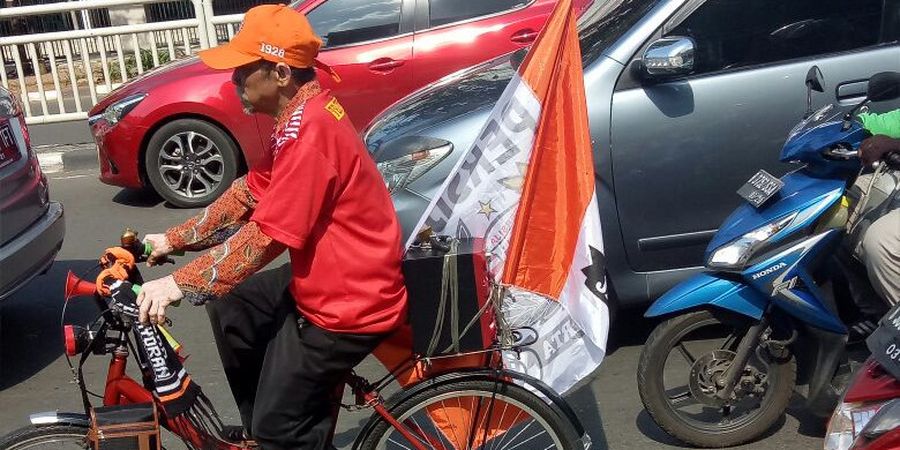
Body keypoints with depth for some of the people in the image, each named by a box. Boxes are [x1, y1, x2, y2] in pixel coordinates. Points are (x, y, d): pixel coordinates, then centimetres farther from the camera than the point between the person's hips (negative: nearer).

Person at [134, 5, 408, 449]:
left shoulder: (308, 132, -26)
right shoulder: (301, 115, 7)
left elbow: (264, 238, -26)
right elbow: (248, 194, 13)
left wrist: (178, 284, -21)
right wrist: (173, 239, 13)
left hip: (348, 302, -10)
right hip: (327, 278, 10)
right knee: (230, 308, 20)